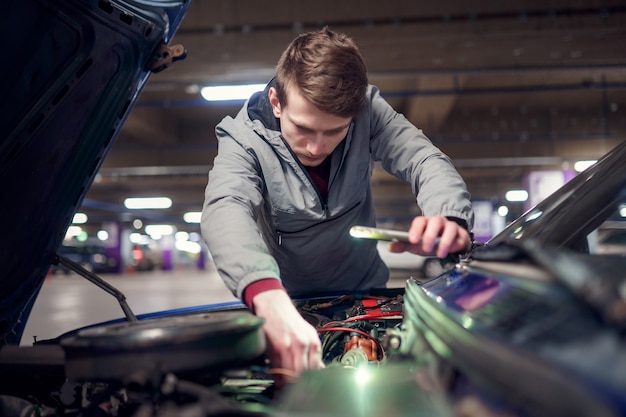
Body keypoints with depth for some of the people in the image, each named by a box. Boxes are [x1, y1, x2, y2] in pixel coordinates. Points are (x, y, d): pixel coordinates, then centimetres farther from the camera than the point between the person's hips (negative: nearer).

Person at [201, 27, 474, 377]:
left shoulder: (367, 111, -13)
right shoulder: (244, 138, -21)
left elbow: (425, 159, -19)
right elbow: (225, 209, -37)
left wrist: (449, 220, -44)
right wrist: (270, 300, -58)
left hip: (366, 293, 2)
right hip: (287, 305, -1)